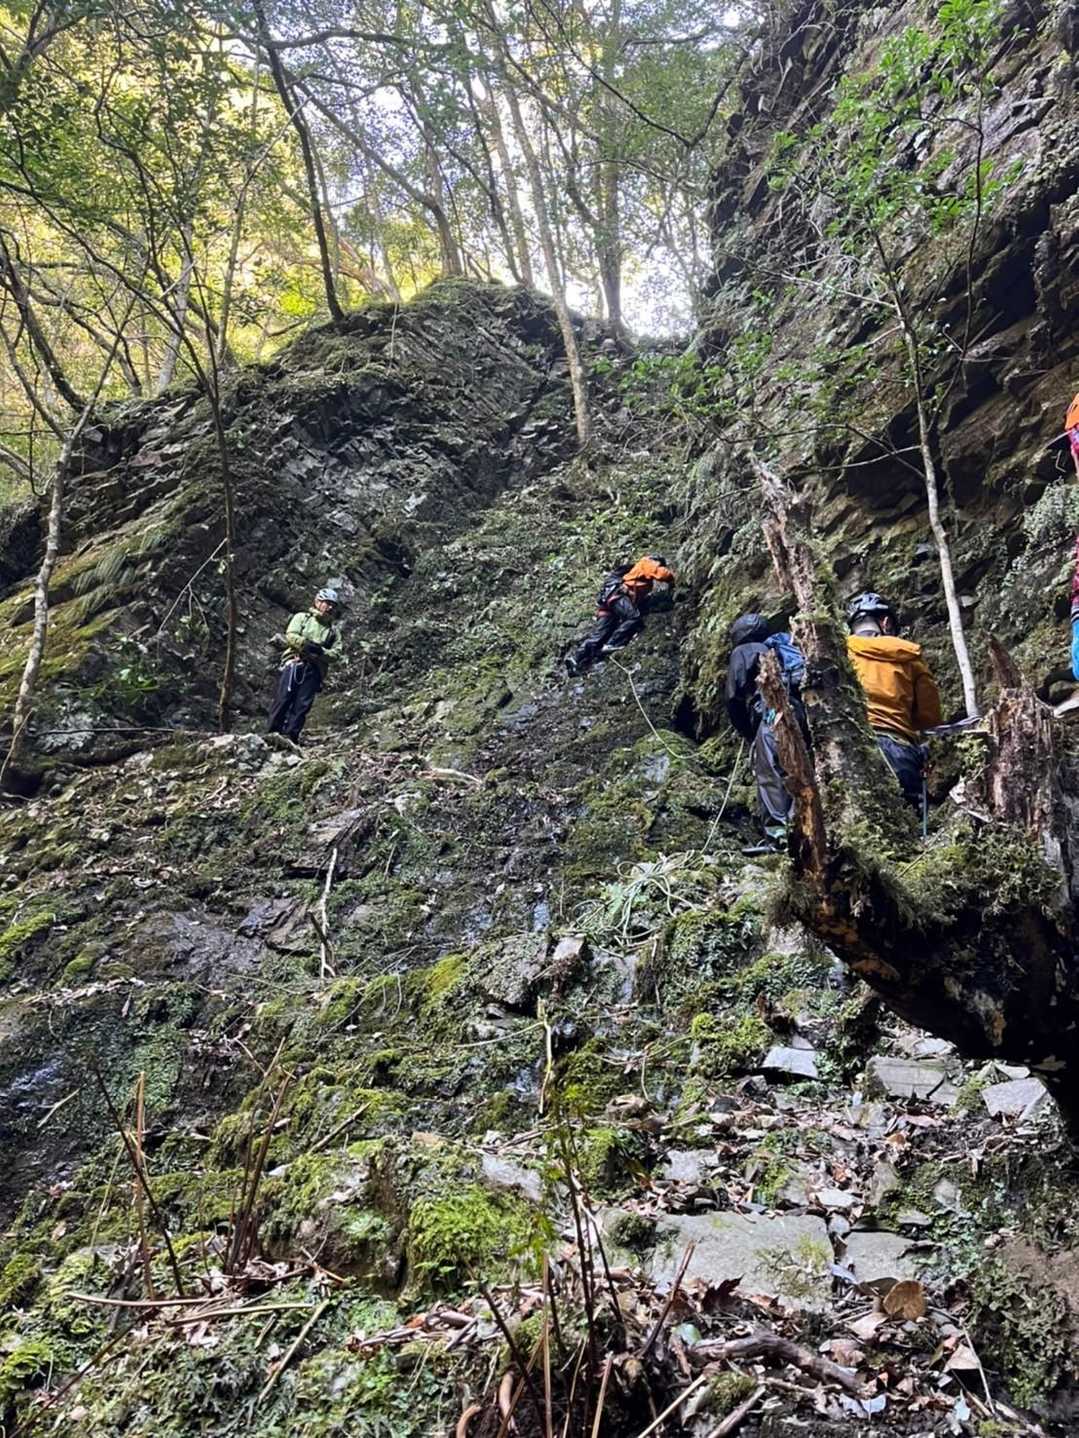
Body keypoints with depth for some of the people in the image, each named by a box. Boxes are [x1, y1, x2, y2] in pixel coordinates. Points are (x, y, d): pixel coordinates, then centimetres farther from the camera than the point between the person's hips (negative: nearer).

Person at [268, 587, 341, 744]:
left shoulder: (332, 631, 22)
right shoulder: (302, 617, 15)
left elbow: (335, 653, 8)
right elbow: (290, 636, 0)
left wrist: (321, 652, -11)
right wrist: (305, 644, -16)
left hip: (314, 669, 3)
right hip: (294, 663, -2)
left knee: (303, 704, -8)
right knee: (284, 697, -11)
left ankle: (291, 735, -7)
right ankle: (273, 732, -7)